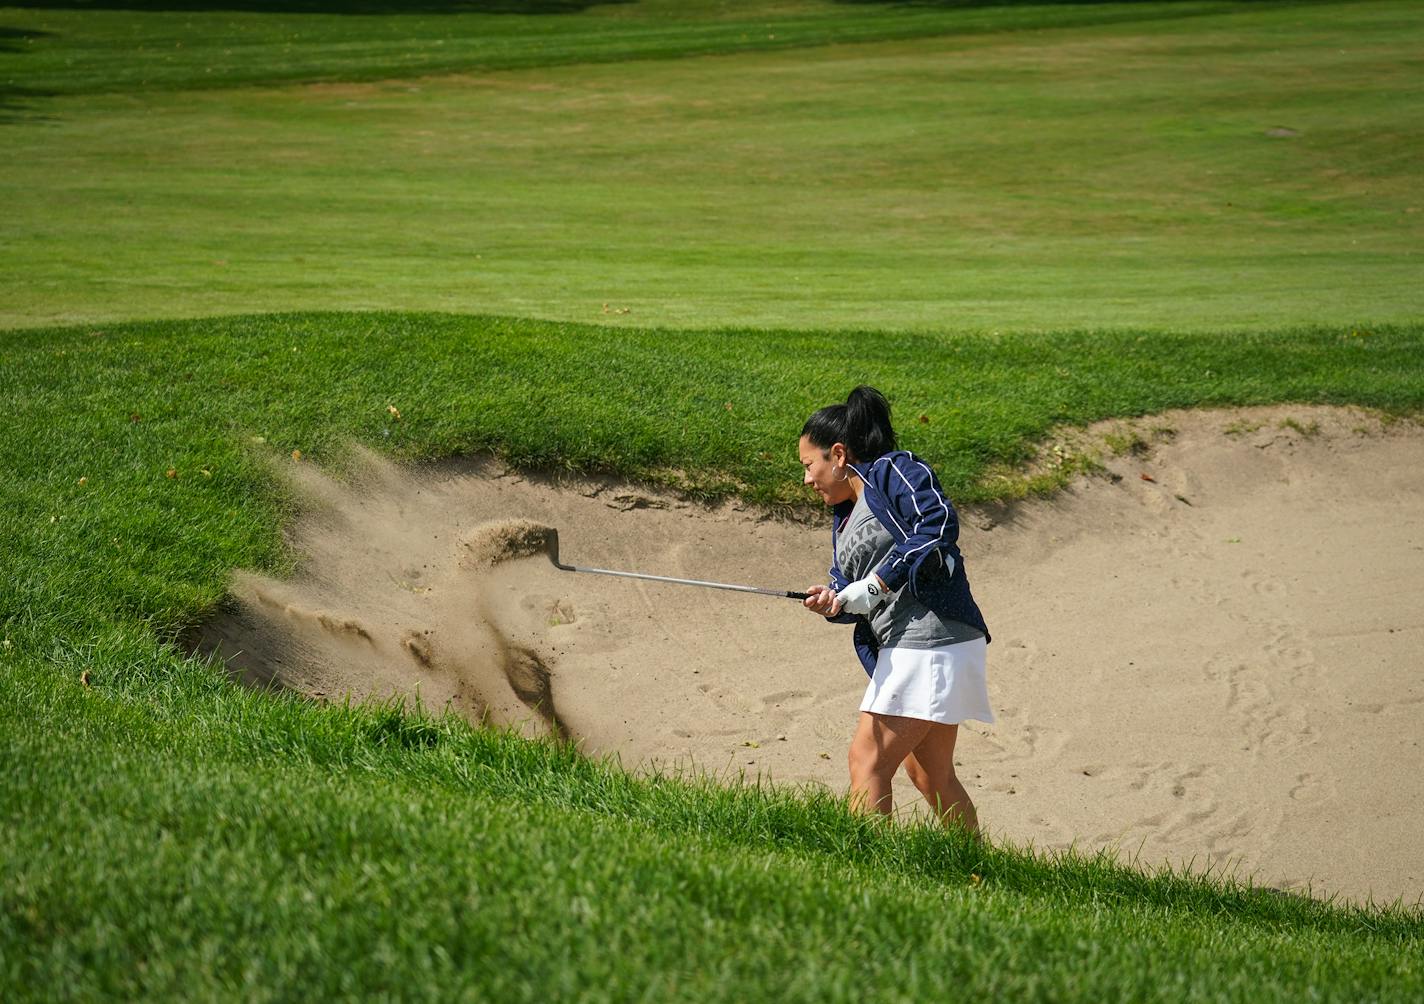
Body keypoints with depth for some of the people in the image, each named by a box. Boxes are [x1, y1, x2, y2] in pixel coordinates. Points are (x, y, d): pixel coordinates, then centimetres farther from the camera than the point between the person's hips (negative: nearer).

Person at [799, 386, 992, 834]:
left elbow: (940, 524, -21)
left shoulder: (895, 470, -5)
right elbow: (850, 585, 18)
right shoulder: (845, 515, 22)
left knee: (867, 763, -13)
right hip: (903, 649, 10)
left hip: (931, 641, -10)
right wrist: (832, 601, -7)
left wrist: (877, 584, -22)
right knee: (930, 774, 17)